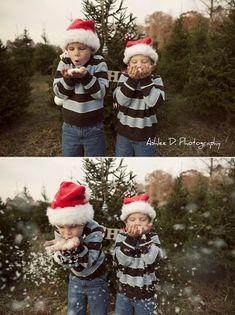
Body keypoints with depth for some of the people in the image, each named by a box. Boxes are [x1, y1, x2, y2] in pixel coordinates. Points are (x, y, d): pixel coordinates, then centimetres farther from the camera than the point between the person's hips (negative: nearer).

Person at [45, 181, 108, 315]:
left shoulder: (94, 230, -29)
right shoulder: (59, 231, -16)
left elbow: (86, 263, -33)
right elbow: (62, 261, -18)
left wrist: (75, 247, -52)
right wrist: (62, 248, -40)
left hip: (96, 281, -3)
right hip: (75, 279, 3)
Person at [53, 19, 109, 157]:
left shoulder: (99, 63, -8)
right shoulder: (64, 62, -2)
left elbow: (101, 92, -17)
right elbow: (59, 93, -6)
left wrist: (85, 76, -31)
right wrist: (68, 78, -24)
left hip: (94, 129, -2)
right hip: (70, 128, 2)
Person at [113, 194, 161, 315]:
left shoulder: (152, 238, -9)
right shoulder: (121, 237, -7)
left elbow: (151, 259, -25)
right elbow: (121, 260, -20)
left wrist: (143, 236, -28)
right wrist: (131, 237, -28)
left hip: (145, 294, -1)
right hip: (124, 291, 1)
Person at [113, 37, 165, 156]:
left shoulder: (156, 80, -7)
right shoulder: (124, 77, -3)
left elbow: (154, 102, -23)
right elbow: (119, 100, -17)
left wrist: (145, 79, -25)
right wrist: (132, 79, -25)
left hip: (145, 136, -1)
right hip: (124, 134, 1)